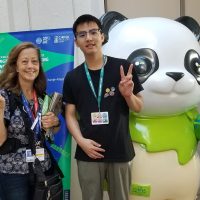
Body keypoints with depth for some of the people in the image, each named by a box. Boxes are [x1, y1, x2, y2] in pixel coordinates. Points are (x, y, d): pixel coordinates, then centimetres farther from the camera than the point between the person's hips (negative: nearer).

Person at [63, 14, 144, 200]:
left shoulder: (123, 68, -3)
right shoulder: (72, 77, 3)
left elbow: (138, 108, 3)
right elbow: (70, 114, 5)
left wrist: (127, 94, -18)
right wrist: (81, 140, -10)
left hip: (120, 152, -1)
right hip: (88, 153, 1)